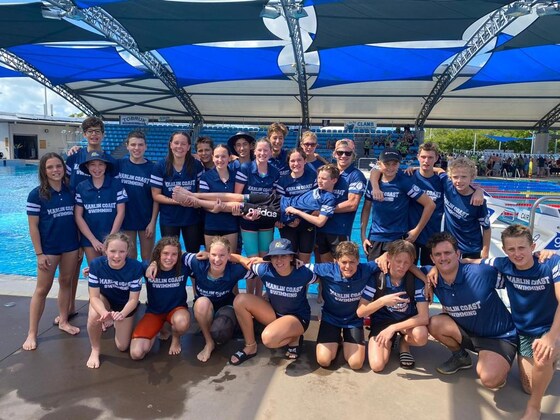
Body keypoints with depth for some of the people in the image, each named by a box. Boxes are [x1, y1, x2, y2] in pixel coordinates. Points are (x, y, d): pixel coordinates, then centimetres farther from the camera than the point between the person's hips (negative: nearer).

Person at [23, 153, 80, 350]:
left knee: (66, 282, 14)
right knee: (42, 289, 3)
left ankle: (63, 321, 29)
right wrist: (39, 254, -12)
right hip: (49, 249, -4)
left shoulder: (70, 191, 1)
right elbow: (33, 226, -9)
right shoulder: (36, 194, -10)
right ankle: (32, 333, 14)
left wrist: (80, 244, 6)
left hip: (70, 246, 4)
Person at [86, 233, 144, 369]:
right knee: (94, 316, -35)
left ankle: (119, 325, 36)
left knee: (122, 347, 2)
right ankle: (95, 350, -6)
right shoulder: (96, 265, -29)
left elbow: (133, 299, -25)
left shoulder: (136, 267, -32)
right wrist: (105, 313, -46)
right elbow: (94, 297, -25)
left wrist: (122, 314, -46)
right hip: (104, 298, 0)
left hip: (125, 304, 0)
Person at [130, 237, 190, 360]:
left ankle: (176, 338, 0)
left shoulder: (183, 267, -17)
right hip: (153, 312, 1)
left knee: (182, 322, -40)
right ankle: (158, 329, 16)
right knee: (136, 354, -16)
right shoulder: (149, 268, -16)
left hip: (177, 308, -1)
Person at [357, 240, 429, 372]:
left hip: (407, 321, 1)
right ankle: (389, 342, 13)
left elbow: (424, 316, -23)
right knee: (377, 365, -21)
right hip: (382, 321, 0)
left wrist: (393, 328, -31)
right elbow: (360, 312, -18)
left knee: (421, 336, -35)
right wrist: (382, 301, -35)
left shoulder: (416, 280, -18)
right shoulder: (376, 278, -19)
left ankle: (404, 343, 2)